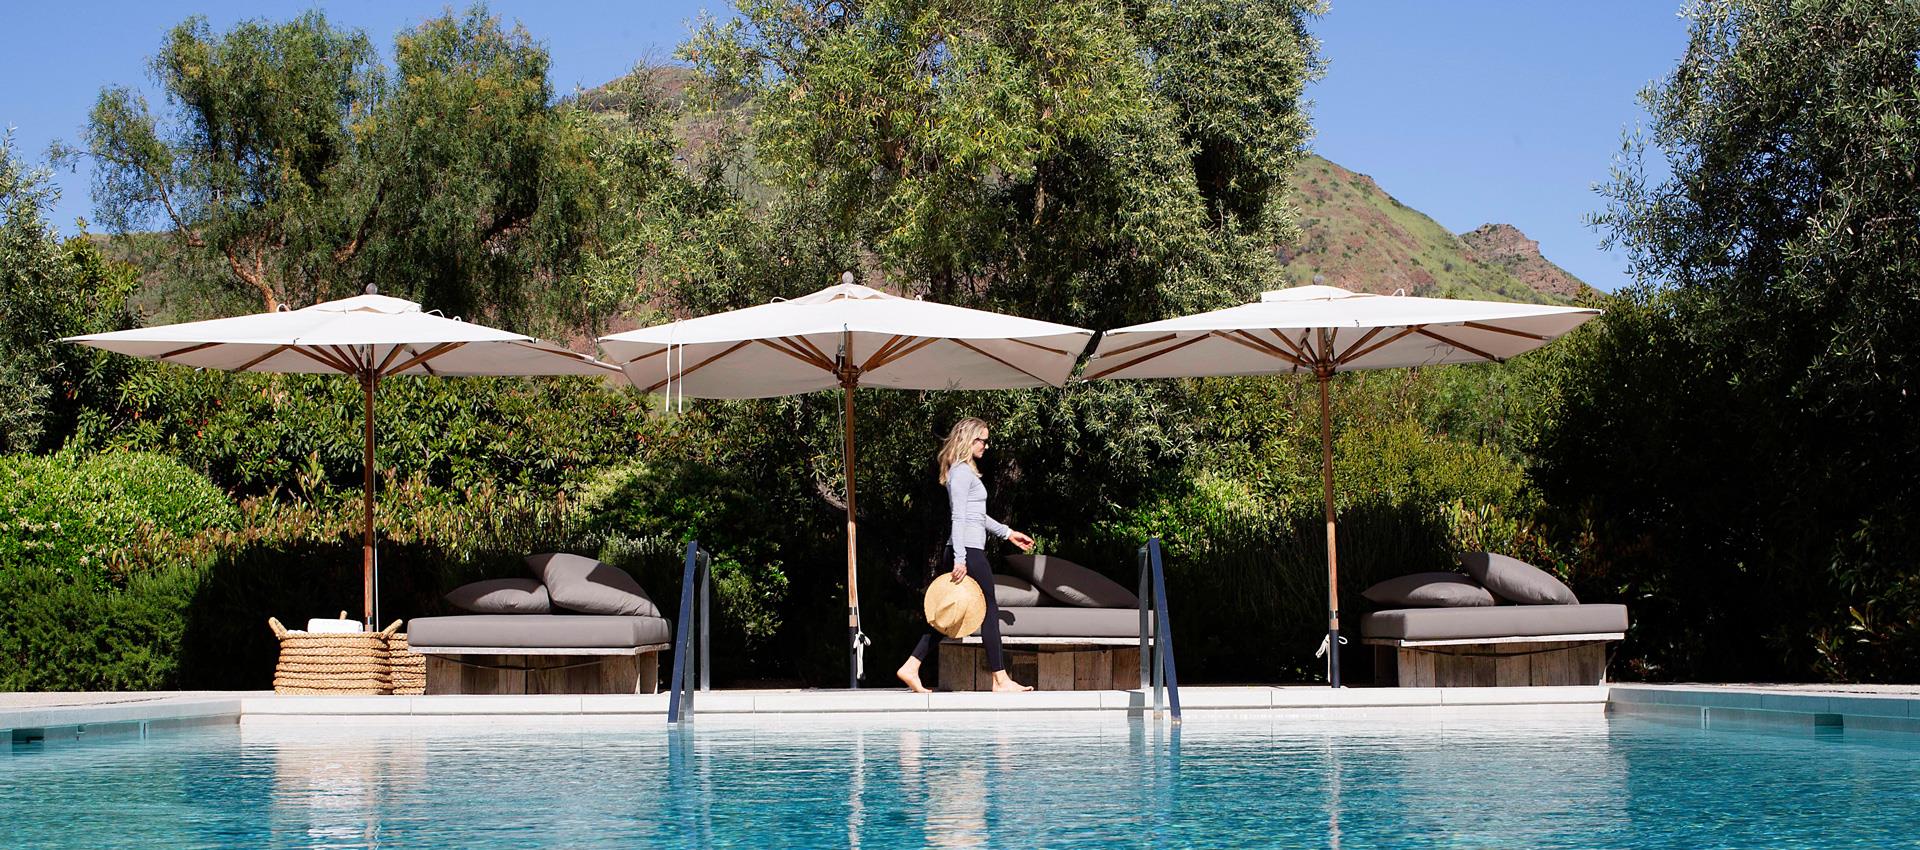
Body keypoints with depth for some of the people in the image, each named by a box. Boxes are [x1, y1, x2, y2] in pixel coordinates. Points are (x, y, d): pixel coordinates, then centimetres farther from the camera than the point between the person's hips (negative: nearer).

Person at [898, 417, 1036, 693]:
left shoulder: (965, 471, 20)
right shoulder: (962, 472, -11)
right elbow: (959, 517, -18)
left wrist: (1008, 533, 32)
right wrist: (960, 559, -23)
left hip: (966, 550, 10)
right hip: (969, 549, -10)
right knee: (989, 610, -3)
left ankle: (910, 668, 5)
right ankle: (1001, 679, 2)